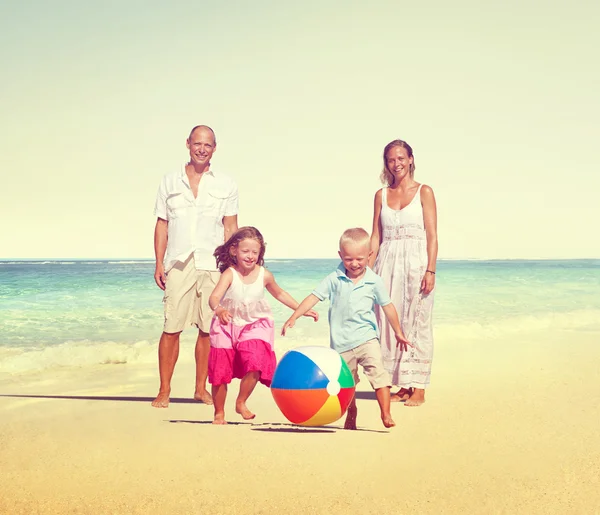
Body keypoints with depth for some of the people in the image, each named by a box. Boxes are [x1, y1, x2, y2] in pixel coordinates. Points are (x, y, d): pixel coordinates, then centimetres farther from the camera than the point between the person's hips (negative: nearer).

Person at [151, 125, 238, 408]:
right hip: (178, 265, 0)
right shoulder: (170, 182, 13)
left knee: (208, 329, 2)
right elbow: (161, 225, 12)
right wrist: (159, 263, 4)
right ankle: (164, 390, 3)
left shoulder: (226, 185, 10)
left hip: (213, 266, 0)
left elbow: (231, 228, 7)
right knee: (171, 328, -5)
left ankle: (201, 388, 14)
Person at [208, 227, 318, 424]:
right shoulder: (229, 274, -17)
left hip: (255, 326, 1)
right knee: (220, 372, 3)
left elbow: (279, 294, 12)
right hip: (227, 326, -1)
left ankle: (241, 403, 6)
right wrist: (219, 310, -54)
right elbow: (214, 297, -31)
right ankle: (219, 413, 25)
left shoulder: (264, 275, -8)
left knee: (255, 366, -20)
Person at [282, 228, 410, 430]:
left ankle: (386, 414, -14)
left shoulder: (374, 281, -3)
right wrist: (293, 318, -12)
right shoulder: (335, 279, -3)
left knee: (377, 371, -19)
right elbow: (314, 297, -5)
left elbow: (388, 306, 7)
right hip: (341, 342, 1)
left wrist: (398, 333, 14)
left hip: (366, 337, -1)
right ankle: (351, 415, 31)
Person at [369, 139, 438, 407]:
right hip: (388, 263, 4)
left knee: (416, 323, -1)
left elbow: (432, 235, -3)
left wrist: (431, 270, -12)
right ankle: (403, 387, 15)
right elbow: (376, 237, 11)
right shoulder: (381, 195, 12)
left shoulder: (424, 192, 2)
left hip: (416, 263, -4)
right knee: (390, 322, 4)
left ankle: (418, 388, 5)